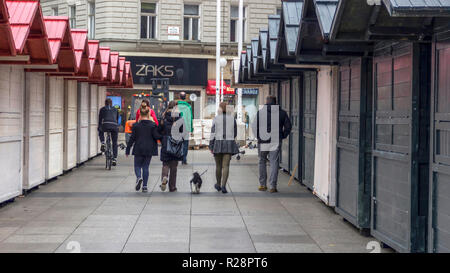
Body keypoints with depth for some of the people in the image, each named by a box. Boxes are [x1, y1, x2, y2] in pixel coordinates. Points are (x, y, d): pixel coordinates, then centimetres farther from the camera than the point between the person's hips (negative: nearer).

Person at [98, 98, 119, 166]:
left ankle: (103, 143, 10)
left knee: (101, 132, 35)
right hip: (114, 126, 2)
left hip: (105, 125, -2)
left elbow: (100, 119, 18)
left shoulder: (102, 109, 18)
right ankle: (114, 159, 8)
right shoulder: (115, 110, 24)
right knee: (114, 143, 13)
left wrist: (99, 128, 29)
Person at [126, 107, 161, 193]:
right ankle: (144, 186, 6)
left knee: (137, 166, 11)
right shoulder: (153, 125, -5)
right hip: (149, 150, 1)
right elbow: (156, 136, -11)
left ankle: (139, 177, -20)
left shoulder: (136, 125, -3)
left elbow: (132, 138, -1)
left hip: (138, 150, -1)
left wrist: (127, 150, 5)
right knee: (146, 167, 10)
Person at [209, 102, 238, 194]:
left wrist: (211, 146, 0)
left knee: (218, 165, 14)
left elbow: (213, 133, -5)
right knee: (226, 166, 0)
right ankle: (223, 185, -13)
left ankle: (218, 185, 28)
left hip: (218, 144, -1)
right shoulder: (232, 118, 3)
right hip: (229, 144, 1)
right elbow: (235, 133, 11)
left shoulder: (216, 118, -4)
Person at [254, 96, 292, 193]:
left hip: (263, 141, 0)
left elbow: (255, 127, -4)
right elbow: (288, 126, 2)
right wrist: (283, 136, 10)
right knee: (274, 163, 1)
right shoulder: (282, 113, 4)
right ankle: (273, 186, -6)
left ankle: (263, 185, 17)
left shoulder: (260, 112, 0)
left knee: (262, 162, 14)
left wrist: (258, 137, 8)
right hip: (276, 141, 0)